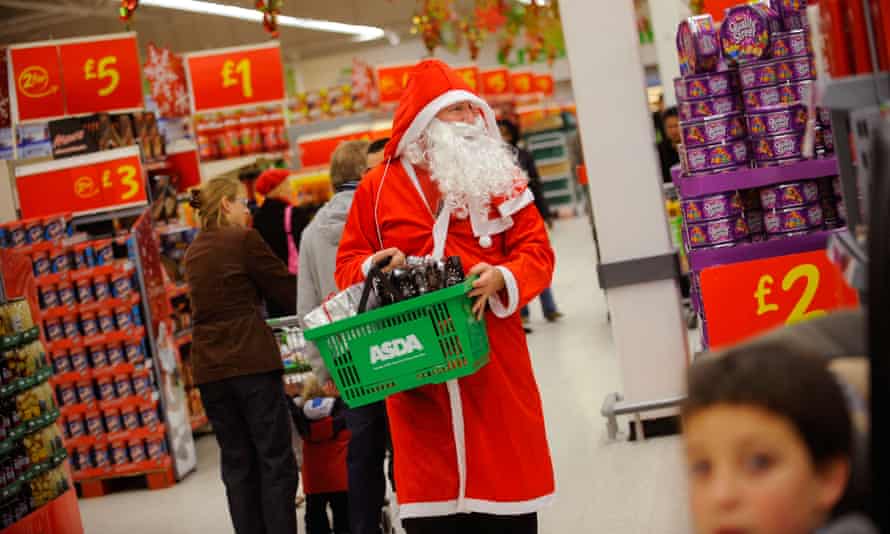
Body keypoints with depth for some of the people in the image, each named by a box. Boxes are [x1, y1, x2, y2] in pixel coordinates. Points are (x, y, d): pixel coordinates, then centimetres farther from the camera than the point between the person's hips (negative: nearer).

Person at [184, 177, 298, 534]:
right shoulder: (244, 239, -5)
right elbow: (289, 291, -1)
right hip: (252, 361, -6)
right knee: (275, 460, -2)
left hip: (209, 369, 6)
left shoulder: (193, 252, 15)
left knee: (237, 463, 9)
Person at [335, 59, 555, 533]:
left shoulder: (499, 177, 7)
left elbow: (536, 251, 2)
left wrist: (502, 278, -18)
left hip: (493, 361, 1)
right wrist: (375, 269, -13)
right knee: (430, 494, 2)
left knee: (506, 472, 7)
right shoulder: (378, 187, 6)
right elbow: (348, 264, 10)